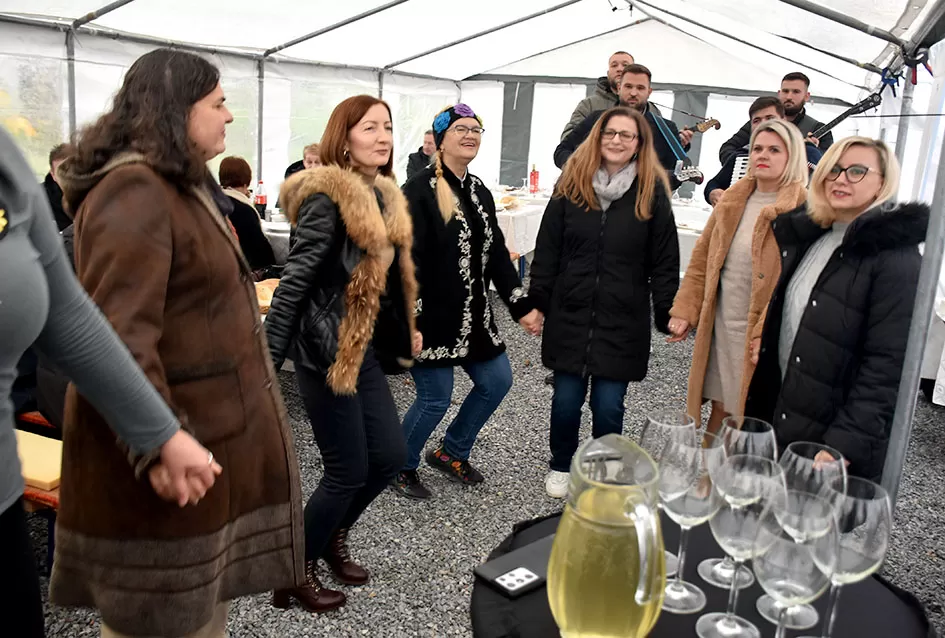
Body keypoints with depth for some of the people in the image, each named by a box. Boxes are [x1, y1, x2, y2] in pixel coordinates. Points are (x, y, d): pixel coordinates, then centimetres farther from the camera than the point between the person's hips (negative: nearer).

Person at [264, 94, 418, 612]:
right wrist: (267, 358, -23)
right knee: (348, 470, -1)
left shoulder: (383, 196, 11)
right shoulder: (327, 197, -16)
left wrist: (405, 330, 23)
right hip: (325, 350, -8)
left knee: (389, 455, 12)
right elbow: (294, 279, -20)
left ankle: (331, 535, 37)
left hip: (364, 348, 9)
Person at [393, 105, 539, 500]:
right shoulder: (420, 190, -14)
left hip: (473, 315, 8)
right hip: (433, 316, -8)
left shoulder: (479, 192, 12)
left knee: (497, 382, 12)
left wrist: (521, 306, 10)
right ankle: (401, 467, 25)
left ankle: (451, 453, 33)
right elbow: (407, 258, -20)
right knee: (436, 398, -1)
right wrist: (410, 320, -26)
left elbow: (497, 253, 14)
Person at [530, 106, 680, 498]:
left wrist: (668, 314, -4)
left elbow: (665, 263, -1)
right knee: (566, 399, 8)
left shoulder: (652, 193, -1)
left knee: (608, 406, 3)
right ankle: (561, 467, 33)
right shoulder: (571, 186, 2)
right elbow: (547, 251, 4)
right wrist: (537, 302, 1)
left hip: (622, 321, -1)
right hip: (570, 314, 1)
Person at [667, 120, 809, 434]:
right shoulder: (732, 200, 8)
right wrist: (684, 311, 6)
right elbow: (701, 260, 12)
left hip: (762, 335, -5)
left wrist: (766, 335, -20)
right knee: (720, 407, 17)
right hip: (720, 328, 5)